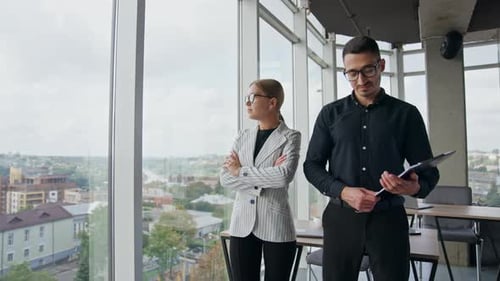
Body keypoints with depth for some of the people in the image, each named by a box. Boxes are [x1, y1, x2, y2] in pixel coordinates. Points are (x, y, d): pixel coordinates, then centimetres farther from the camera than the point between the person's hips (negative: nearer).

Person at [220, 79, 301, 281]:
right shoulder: (243, 137, 8)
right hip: (242, 224, 4)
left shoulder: (290, 137, -3)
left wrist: (241, 171, -10)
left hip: (276, 226, -3)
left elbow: (284, 176, -20)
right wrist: (265, 176, -14)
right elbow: (225, 178, -1)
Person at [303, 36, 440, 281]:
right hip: (341, 216, 1)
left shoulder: (406, 114, 3)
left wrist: (414, 187, -20)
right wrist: (343, 191, -13)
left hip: (388, 217, 0)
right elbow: (312, 165, 4)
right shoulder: (331, 114, 5)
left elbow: (429, 171, 4)